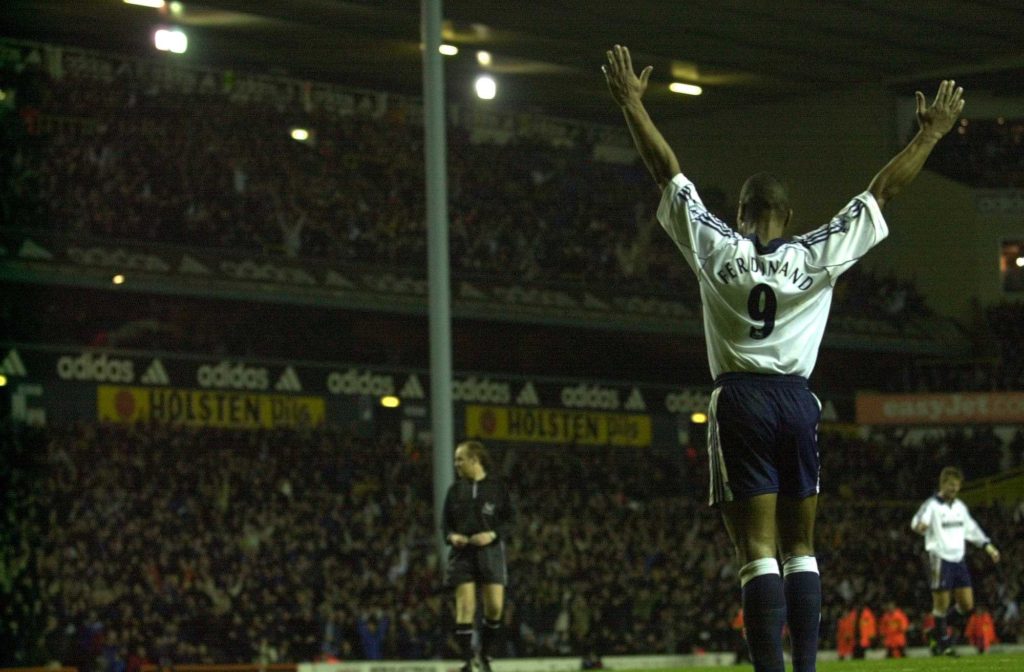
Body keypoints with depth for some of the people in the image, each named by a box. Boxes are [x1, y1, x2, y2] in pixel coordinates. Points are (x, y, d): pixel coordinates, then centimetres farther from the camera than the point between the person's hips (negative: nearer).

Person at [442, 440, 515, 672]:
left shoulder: (497, 488, 2)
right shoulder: (455, 490, 9)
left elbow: (510, 520, 2)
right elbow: (446, 522, 14)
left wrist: (492, 535, -14)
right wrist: (451, 536, -8)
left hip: (491, 551, -1)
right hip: (463, 552, 1)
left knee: (495, 606, -5)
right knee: (465, 607, -8)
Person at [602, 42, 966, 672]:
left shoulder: (717, 248, 0)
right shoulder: (821, 254, 3)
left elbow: (668, 169, 6)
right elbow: (884, 189, 10)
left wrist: (633, 104, 14)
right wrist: (933, 132, 18)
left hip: (742, 400, -2)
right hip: (798, 400, 2)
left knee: (759, 553, -8)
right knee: (800, 549, 11)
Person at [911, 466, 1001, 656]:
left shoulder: (960, 506, 15)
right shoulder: (932, 505, -7)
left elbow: (971, 528, 28)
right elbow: (918, 521, -25)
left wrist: (987, 545, 23)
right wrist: (920, 526, -49)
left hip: (958, 560, 7)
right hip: (940, 560, -7)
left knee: (967, 606, 4)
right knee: (942, 604, -6)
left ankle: (937, 633, 21)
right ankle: (943, 642, 8)